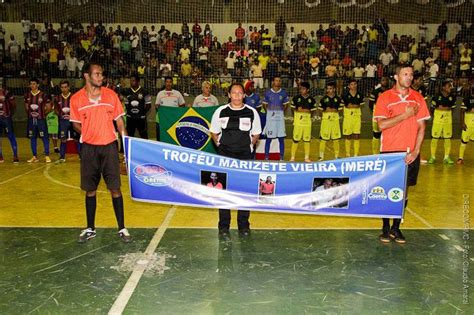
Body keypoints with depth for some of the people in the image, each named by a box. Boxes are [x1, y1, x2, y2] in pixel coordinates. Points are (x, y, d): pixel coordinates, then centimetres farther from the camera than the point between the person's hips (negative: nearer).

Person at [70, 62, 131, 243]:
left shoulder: (111, 95, 1)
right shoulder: (76, 99, 0)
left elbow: (119, 120, 4)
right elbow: (76, 123, 10)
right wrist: (89, 134, -4)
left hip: (109, 146, 0)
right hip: (89, 148, 1)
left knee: (115, 188, 1)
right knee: (90, 189, 9)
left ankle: (122, 228, 12)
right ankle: (90, 228, 24)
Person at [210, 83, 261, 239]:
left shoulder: (252, 112, 0)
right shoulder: (220, 111, 1)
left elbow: (256, 134, 11)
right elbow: (214, 132, 12)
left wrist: (248, 146, 3)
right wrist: (220, 145, 4)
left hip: (245, 157, 0)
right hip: (224, 156, 0)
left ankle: (243, 225, 20)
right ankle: (223, 226, 14)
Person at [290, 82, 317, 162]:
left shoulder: (311, 99, 2)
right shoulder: (296, 98, -2)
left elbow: (313, 110, 9)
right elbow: (293, 108, 5)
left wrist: (309, 112, -5)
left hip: (307, 120, 2)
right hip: (298, 120, -2)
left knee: (307, 139, 7)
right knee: (296, 139, 0)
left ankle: (307, 157, 18)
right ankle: (292, 157, 9)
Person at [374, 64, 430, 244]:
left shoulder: (418, 98, 7)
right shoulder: (385, 97, -1)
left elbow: (421, 127, 4)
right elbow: (382, 124, -12)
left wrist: (416, 151, -6)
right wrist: (405, 114, -13)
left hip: (410, 153, 3)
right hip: (389, 151, -2)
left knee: (403, 190, 7)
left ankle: (396, 228, 18)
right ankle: (385, 228, 16)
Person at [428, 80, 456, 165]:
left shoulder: (452, 97, 1)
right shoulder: (437, 97, -10)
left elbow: (452, 108, 14)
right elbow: (432, 109, -3)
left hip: (448, 120, 4)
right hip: (437, 120, -3)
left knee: (448, 138, 7)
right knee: (434, 138, 2)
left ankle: (447, 157, 17)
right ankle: (433, 157, 14)